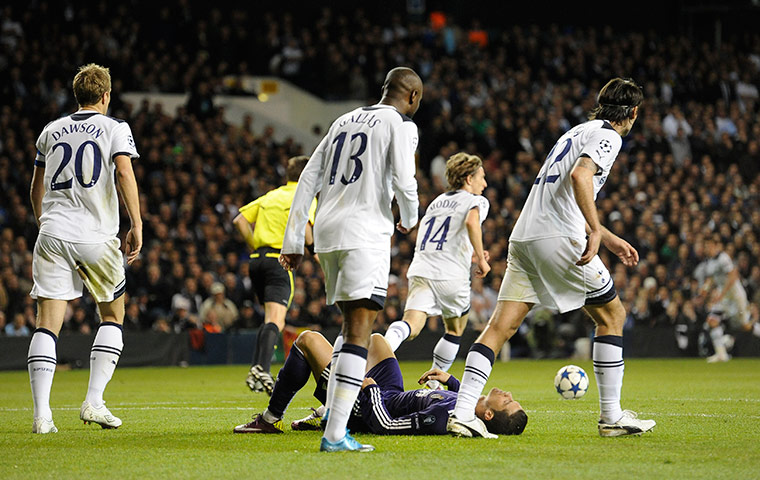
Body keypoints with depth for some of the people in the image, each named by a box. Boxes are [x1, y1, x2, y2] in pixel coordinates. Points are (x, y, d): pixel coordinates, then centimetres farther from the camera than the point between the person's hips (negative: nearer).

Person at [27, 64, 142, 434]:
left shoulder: (51, 131, 17)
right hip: (96, 237, -3)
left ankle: (41, 414, -12)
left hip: (52, 234, 3)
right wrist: (137, 226, -9)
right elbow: (124, 173, -11)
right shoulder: (115, 128, 4)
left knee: (48, 323, -1)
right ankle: (94, 403, 5)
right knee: (112, 316, 15)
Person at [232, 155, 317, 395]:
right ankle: (262, 368, -35)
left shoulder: (271, 195, 21)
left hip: (258, 258, 7)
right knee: (275, 321, -16)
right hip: (279, 260, -7)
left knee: (271, 319, 20)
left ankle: (256, 370, 13)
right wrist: (313, 248, -4)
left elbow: (240, 220, 15)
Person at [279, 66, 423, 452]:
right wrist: (410, 219, 11)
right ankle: (335, 434, -18)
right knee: (358, 333, -10)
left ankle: (333, 412, 13)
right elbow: (404, 183, -11)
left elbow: (308, 181, 17)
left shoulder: (344, 121, 21)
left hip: (327, 232, 7)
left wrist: (293, 241, 18)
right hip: (364, 233, -7)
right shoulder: (401, 125, 1)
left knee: (352, 325, 21)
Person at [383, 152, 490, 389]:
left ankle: (386, 343, -49)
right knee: (455, 331, 20)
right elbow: (471, 221, -17)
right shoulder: (476, 201, 7)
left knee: (411, 325, -17)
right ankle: (435, 384, 21)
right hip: (451, 276, -4)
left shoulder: (437, 201, 28)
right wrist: (480, 258, -7)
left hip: (421, 271, 4)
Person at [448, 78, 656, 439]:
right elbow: (580, 176, -21)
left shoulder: (580, 132, 28)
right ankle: (612, 417, 9)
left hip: (524, 238, 8)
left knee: (501, 325, 1)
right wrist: (596, 231, -22)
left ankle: (462, 412, -12)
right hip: (560, 240, -8)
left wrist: (611, 241, 40)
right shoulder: (607, 135, 0)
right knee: (612, 315, 8)